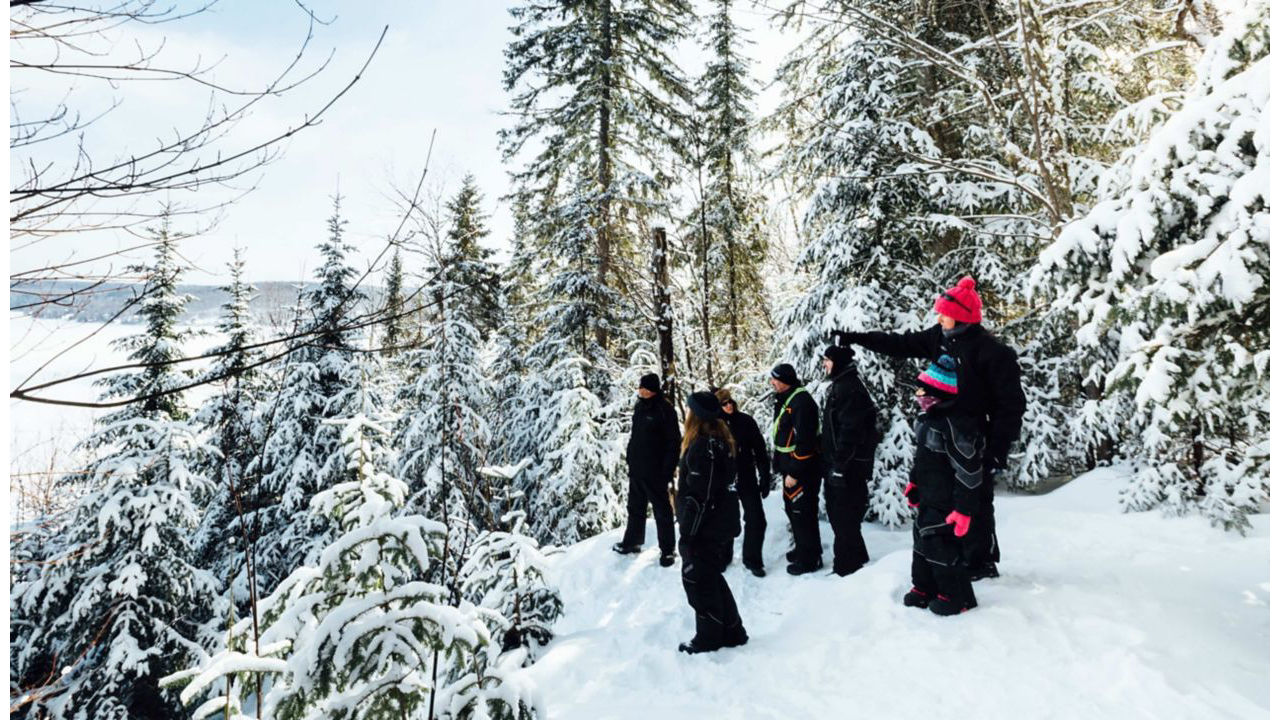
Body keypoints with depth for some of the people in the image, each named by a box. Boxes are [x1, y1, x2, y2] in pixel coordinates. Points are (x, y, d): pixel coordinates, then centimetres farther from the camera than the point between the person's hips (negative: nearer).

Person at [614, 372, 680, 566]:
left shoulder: (664, 410, -13)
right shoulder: (640, 407, 9)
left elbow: (673, 442, -14)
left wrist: (667, 470, -17)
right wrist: (630, 460, 16)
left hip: (654, 471, -8)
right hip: (636, 469, 8)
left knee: (661, 510, 2)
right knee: (635, 507, 18)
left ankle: (667, 549, 12)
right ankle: (632, 542, 32)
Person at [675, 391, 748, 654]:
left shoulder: (702, 446, -21)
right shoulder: (719, 441, 9)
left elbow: (698, 495, -23)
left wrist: (687, 531, -18)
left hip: (703, 525, -10)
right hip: (717, 522, 10)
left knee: (697, 578, 3)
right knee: (710, 576, 19)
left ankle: (709, 637, 14)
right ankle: (731, 631, 26)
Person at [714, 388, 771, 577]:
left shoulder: (746, 421, -7)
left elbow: (760, 450, -4)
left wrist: (765, 478, -5)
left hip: (747, 479, 0)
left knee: (756, 520, -1)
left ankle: (752, 560, 15)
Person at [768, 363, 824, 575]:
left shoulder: (801, 401, -20)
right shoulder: (784, 400, 12)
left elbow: (804, 440, -24)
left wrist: (794, 472, -23)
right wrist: (783, 467, 19)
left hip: (802, 470, -10)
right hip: (790, 468, 10)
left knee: (802, 513, -2)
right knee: (792, 509, 20)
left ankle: (809, 559, 11)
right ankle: (803, 549, 36)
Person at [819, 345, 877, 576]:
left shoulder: (849, 387, -16)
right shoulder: (841, 385, 16)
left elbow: (850, 430, -23)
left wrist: (839, 465, -23)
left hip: (847, 466, -10)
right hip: (839, 464, 10)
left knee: (844, 517, -4)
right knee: (838, 514, 17)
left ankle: (847, 566, 4)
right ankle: (856, 560, 28)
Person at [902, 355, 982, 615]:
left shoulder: (954, 425, -27)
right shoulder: (926, 418, 6)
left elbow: (968, 470, -25)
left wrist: (963, 509, -23)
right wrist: (914, 483, 25)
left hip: (946, 505, -10)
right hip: (928, 501, 10)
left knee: (943, 549, 0)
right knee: (922, 543, 19)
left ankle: (957, 597, 19)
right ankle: (923, 589, 35)